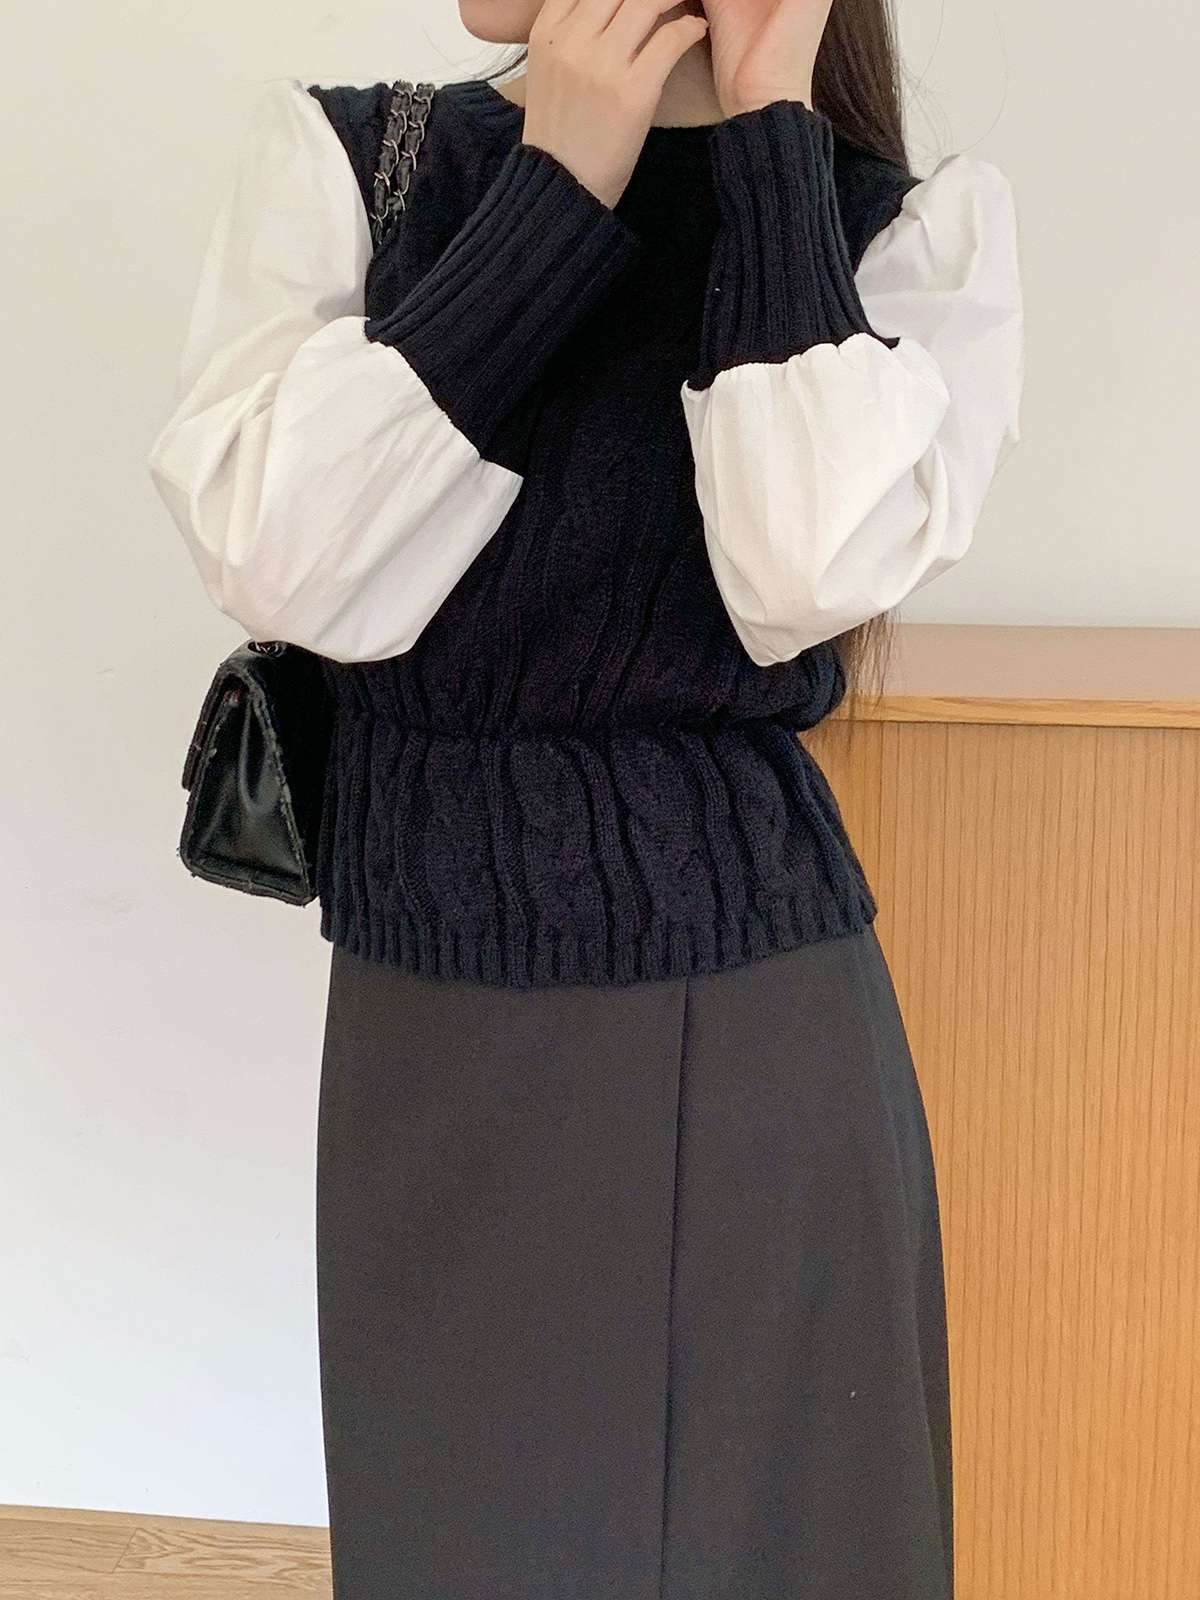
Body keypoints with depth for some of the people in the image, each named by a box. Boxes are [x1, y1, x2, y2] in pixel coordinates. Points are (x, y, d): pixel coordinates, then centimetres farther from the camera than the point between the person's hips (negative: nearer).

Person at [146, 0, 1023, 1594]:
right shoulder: (339, 159, 0)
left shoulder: (913, 223, -4)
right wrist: (555, 193, -13)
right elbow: (287, 565, -14)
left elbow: (809, 575, -21)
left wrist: (769, 140, -14)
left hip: (751, 1037, -1)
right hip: (426, 1048, 2)